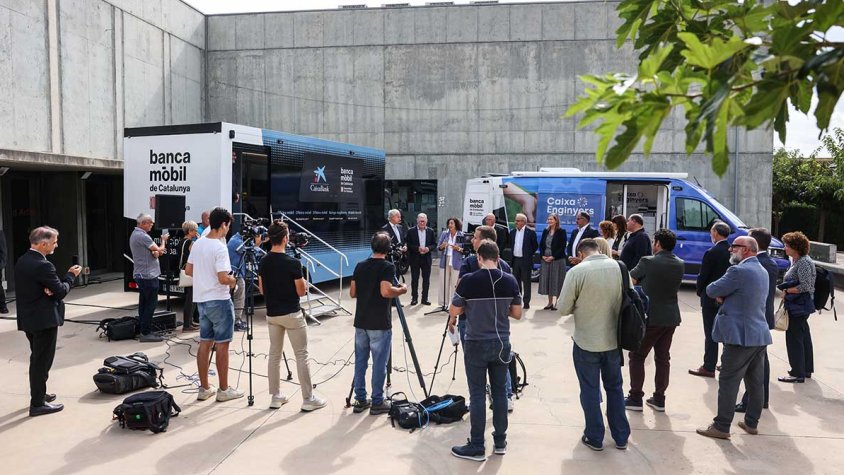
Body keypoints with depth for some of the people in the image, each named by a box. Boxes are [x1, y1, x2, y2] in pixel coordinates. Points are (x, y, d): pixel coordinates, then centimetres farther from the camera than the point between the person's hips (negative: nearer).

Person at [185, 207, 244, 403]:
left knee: (205, 343, 12)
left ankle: (204, 388, 20)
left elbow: (188, 270, 13)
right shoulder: (219, 248, -19)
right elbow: (223, 278, -24)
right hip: (219, 301, -8)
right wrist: (233, 280, -4)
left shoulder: (197, 244, 6)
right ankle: (224, 390, 10)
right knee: (222, 345, 1)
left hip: (202, 300, 8)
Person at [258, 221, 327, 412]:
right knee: (301, 355, 1)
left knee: (274, 354, 13)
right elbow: (301, 291, -10)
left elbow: (261, 290, 8)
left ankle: (276, 397, 19)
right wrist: (303, 282, 8)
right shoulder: (293, 263, -18)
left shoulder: (263, 263, 0)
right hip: (292, 314, -6)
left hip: (272, 314, 6)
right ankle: (308, 399, 6)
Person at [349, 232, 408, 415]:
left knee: (360, 361, 11)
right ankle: (377, 403, 8)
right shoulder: (388, 267, -11)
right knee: (379, 364, 2)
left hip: (361, 322, 6)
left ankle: (360, 400, 18)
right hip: (379, 325, -6)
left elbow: (352, 293, 9)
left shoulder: (360, 266, 7)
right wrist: (402, 289, -5)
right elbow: (386, 291, -22)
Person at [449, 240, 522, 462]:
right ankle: (500, 441, 23)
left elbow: (454, 312, -6)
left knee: (477, 395, 2)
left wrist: (460, 314, 16)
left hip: (476, 345, -4)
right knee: (499, 392, 13)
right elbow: (517, 314, 4)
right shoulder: (510, 281, -2)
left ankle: (477, 447, 9)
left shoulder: (468, 280, -13)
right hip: (502, 344, 4)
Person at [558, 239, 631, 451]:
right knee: (615, 387, 20)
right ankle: (621, 437, 29)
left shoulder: (577, 271, -17)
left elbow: (563, 309, -14)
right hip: (613, 339, 4)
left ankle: (594, 438, 23)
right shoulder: (618, 267, -5)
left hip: (586, 342, -4)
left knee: (590, 390, 12)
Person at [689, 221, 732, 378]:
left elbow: (703, 276, -14)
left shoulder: (711, 253, -17)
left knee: (710, 334, -1)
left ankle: (709, 367, 4)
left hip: (711, 299, -6)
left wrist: (700, 292, 3)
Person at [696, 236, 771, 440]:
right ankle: (751, 423, 26)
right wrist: (726, 297, 3)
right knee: (755, 383, 15)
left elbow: (711, 290, -12)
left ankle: (721, 426, 3)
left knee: (729, 382, -2)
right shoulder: (762, 271, 14)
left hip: (741, 336, -9)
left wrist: (721, 295, 7)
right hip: (760, 335, 9)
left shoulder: (739, 271, -17)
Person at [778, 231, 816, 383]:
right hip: (797, 306, 10)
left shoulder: (804, 262, -18)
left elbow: (805, 286, -23)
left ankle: (798, 374, 4)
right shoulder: (797, 260, 11)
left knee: (794, 338, -3)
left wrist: (786, 291, -13)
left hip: (799, 307, -10)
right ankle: (807, 369, 29)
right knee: (803, 337, 18)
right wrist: (787, 291, 3)